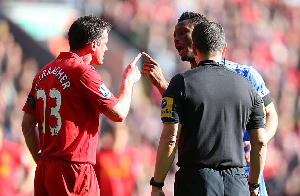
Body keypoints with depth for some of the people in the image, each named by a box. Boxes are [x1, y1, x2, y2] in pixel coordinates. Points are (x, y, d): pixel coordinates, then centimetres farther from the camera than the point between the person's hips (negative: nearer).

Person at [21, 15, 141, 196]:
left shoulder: (44, 74, 11)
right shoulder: (84, 73, -12)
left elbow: (27, 124, 15)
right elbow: (119, 114, -9)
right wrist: (128, 80, 7)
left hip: (45, 168, 8)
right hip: (74, 170, -8)